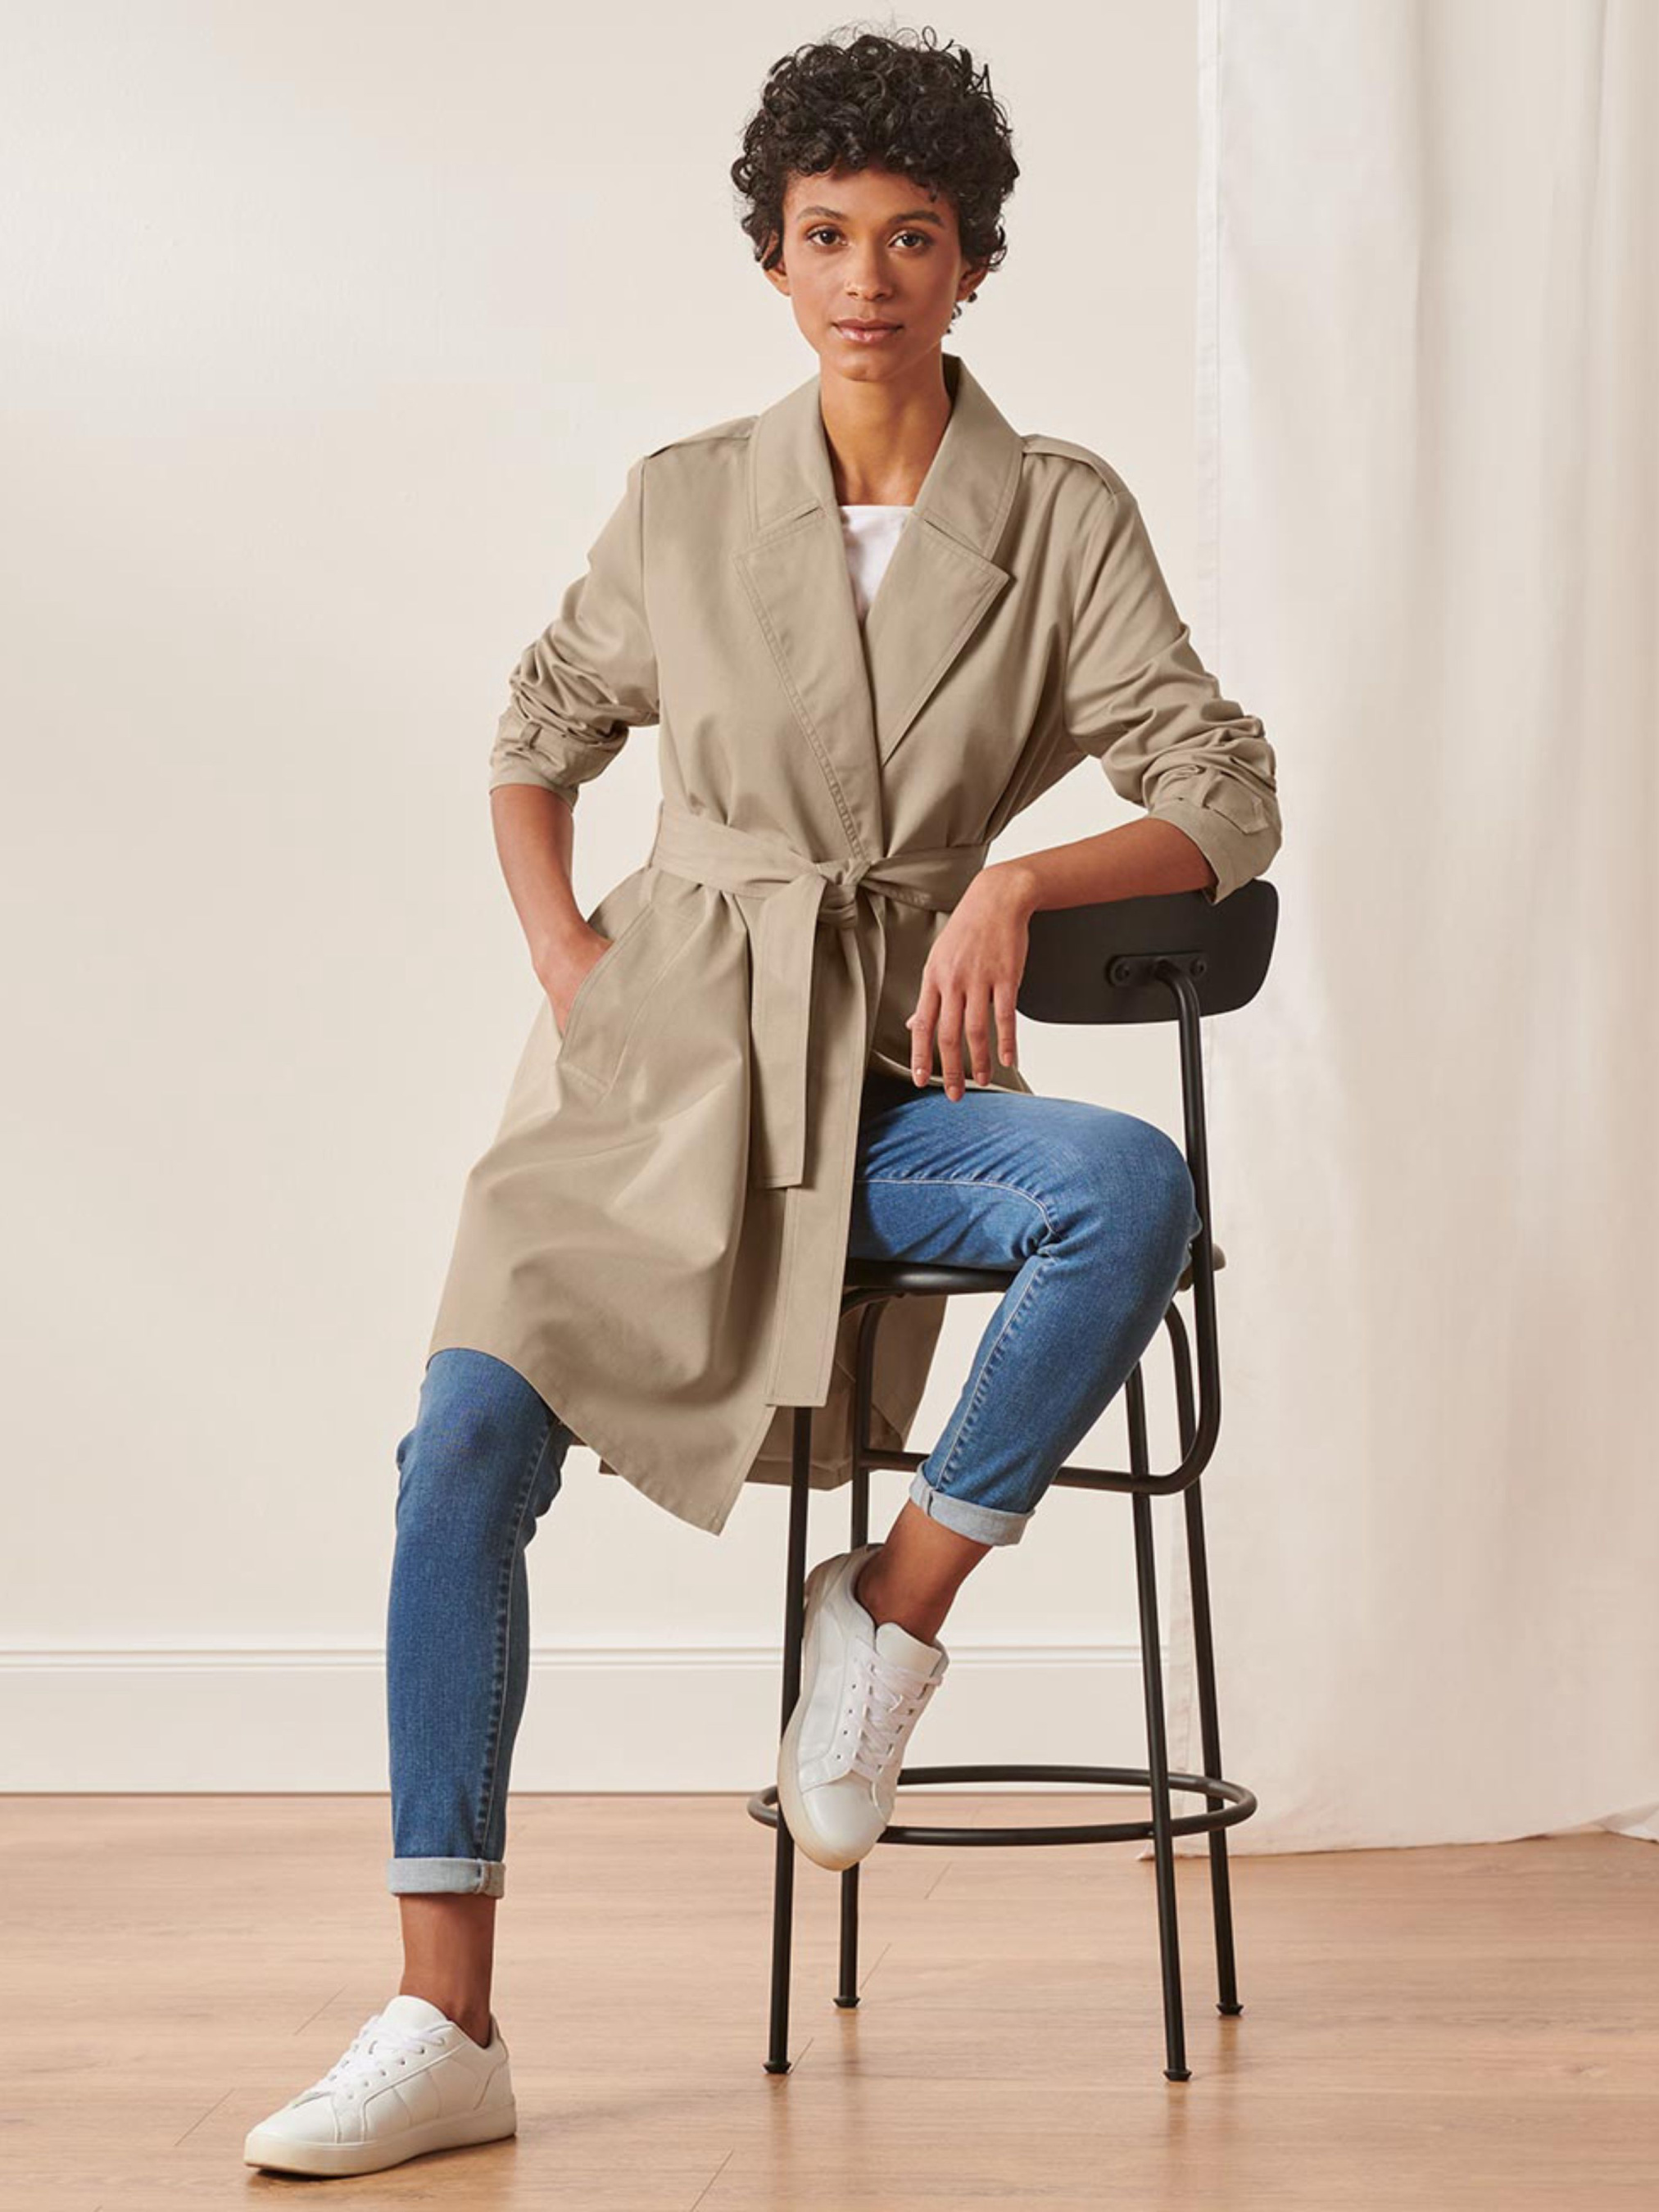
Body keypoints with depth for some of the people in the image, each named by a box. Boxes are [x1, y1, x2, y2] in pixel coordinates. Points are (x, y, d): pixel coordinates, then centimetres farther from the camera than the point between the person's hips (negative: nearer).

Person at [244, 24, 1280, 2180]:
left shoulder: (1064, 518, 2)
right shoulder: (687, 501, 4)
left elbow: (1228, 792, -1)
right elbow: (538, 737, 18)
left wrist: (1019, 882, -17)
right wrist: (569, 968, 3)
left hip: (892, 1070, 0)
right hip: (661, 1045, 0)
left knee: (1135, 1187, -33)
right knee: (469, 1435, -20)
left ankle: (900, 1599, -11)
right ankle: (446, 2024, -16)